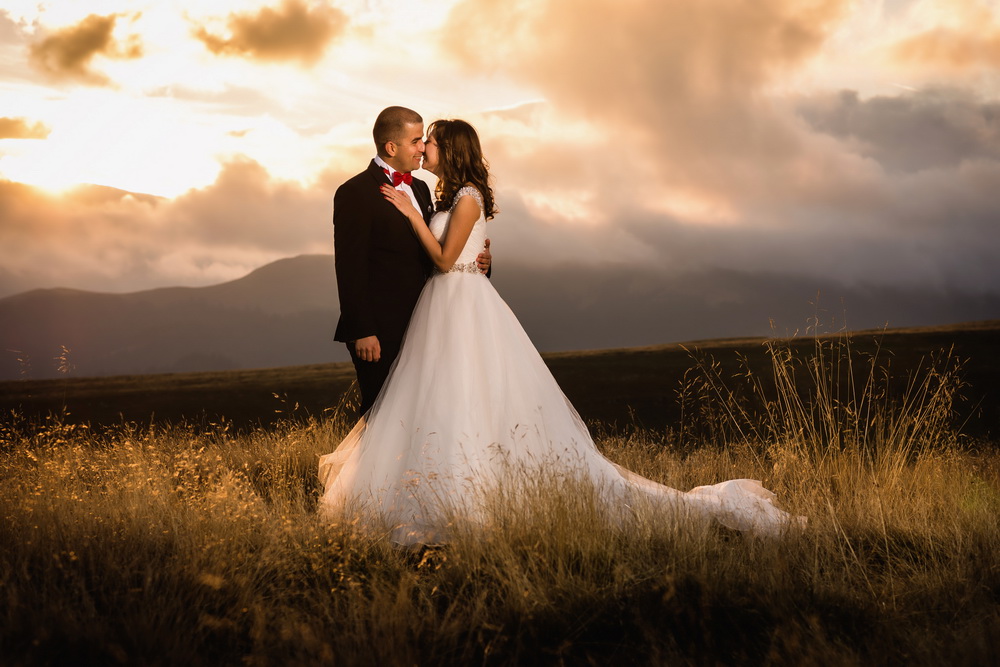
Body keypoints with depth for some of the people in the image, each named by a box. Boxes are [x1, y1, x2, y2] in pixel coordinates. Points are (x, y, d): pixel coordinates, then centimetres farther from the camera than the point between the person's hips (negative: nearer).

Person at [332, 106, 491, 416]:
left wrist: (474, 260, 3)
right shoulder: (355, 193, -9)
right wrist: (362, 332, -18)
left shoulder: (420, 188, 16)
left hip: (418, 325, 8)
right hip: (379, 331, -8)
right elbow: (350, 268, -14)